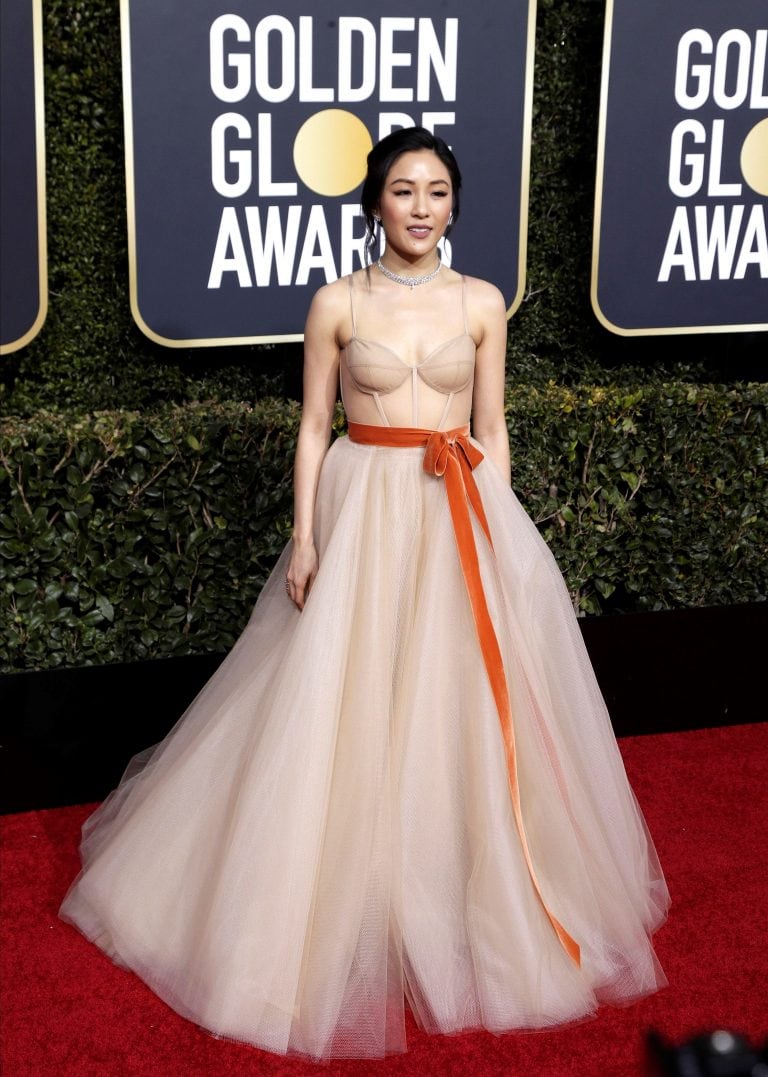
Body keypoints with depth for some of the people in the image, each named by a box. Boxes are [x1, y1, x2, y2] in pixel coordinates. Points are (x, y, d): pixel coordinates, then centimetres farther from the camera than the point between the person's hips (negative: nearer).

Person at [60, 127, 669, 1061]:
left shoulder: (482, 303, 5)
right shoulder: (337, 303, 0)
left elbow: (492, 429, 8)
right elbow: (313, 430, 2)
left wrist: (501, 535, 3)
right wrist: (306, 538, -5)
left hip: (462, 516, 2)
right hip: (364, 511, -1)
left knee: (463, 704, 5)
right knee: (346, 705, 1)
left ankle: (463, 893, 23)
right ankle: (354, 902, 18)